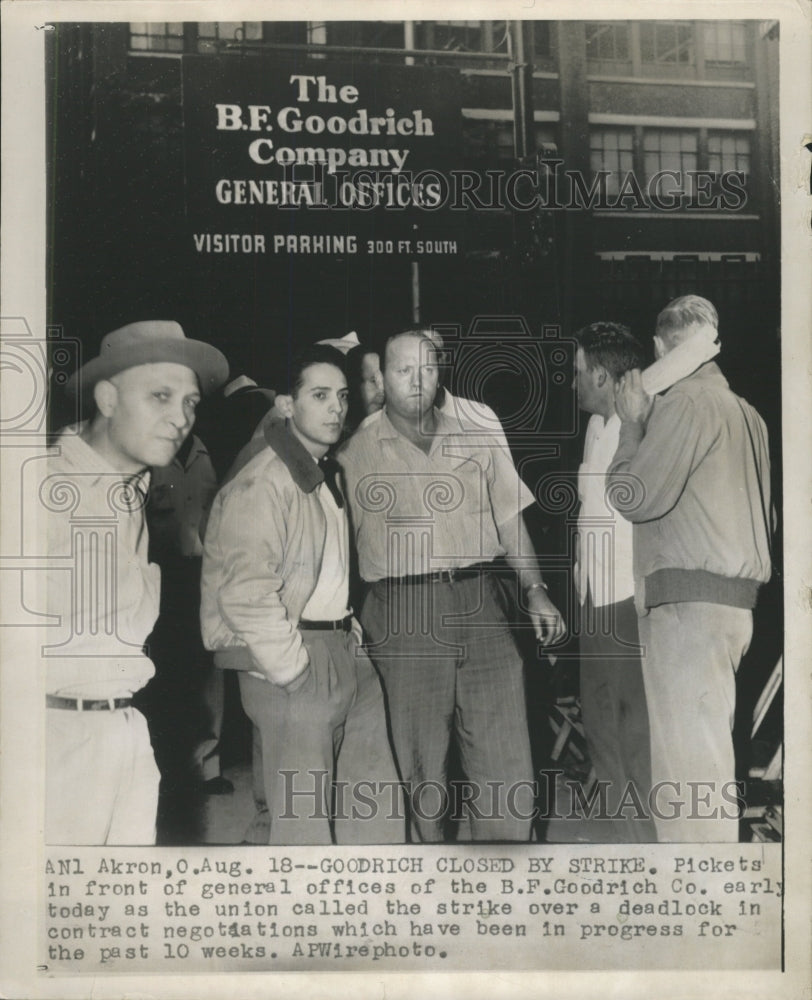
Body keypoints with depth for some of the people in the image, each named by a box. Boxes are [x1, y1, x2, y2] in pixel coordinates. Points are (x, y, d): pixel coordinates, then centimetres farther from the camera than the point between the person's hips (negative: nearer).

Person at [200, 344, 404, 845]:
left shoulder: (326, 471, 16)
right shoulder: (262, 483, -15)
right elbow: (244, 595, -23)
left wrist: (350, 631, 16)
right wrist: (294, 669, -17)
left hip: (345, 650, 9)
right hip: (297, 663, -9)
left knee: (378, 807, 13)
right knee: (305, 818, 0)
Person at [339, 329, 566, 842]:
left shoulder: (474, 440, 13)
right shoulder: (356, 453, 5)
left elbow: (510, 518, 16)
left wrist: (535, 590, 8)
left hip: (480, 603, 3)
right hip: (405, 615, -2)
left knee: (504, 751, 1)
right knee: (420, 764, 4)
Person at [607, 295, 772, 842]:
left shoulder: (684, 401, -9)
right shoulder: (746, 413, 17)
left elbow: (635, 497, -11)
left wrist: (632, 423, 2)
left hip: (689, 601, -9)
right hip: (736, 600, 9)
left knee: (688, 757, -9)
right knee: (709, 750, 14)